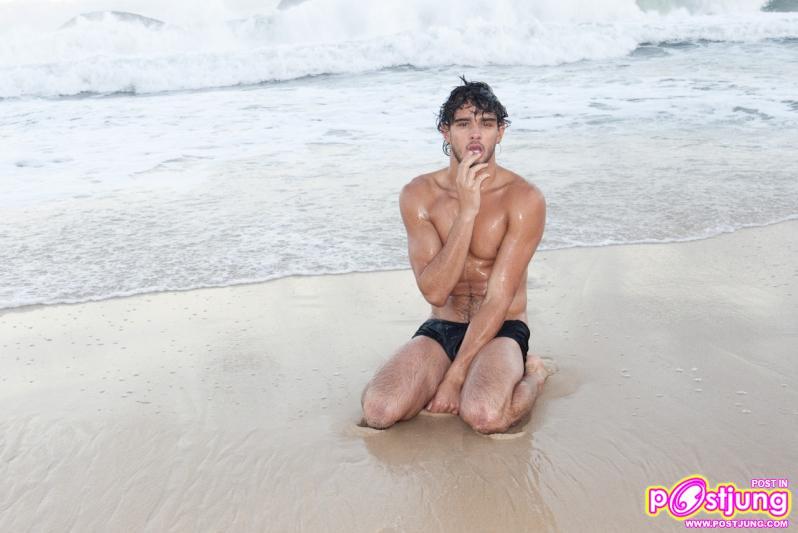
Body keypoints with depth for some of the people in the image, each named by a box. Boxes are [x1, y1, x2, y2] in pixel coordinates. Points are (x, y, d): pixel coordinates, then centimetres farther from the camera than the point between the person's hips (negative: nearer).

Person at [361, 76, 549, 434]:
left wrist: (454, 376, -19)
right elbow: (434, 291, -15)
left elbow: (499, 299, -15)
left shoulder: (524, 198, -11)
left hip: (501, 331, -3)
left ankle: (532, 375, 1)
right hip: (441, 329, 3)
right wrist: (466, 211, -23)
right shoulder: (418, 195, -4)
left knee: (484, 415, -33)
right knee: (378, 409, -22)